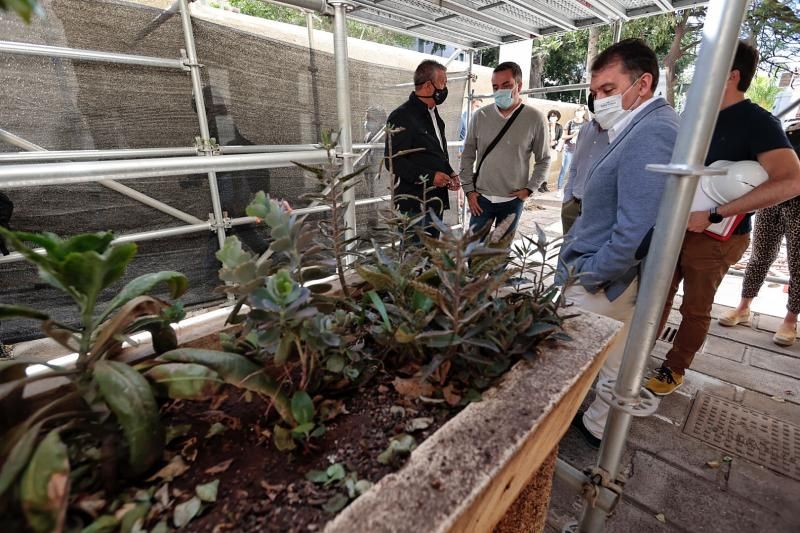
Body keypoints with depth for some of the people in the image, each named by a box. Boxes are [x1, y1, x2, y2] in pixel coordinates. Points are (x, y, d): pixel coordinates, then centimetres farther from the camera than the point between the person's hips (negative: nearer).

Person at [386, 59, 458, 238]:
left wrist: (450, 173, 8)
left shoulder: (433, 114, 17)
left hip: (436, 200, 9)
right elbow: (393, 161, -18)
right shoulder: (402, 117, -12)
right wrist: (429, 177, -21)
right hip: (414, 203, -9)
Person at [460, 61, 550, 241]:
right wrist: (468, 189, 0)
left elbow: (544, 160, 4)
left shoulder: (534, 118, -4)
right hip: (481, 198, 1)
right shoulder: (480, 115, 0)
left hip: (513, 200, -1)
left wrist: (529, 188, -4)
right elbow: (468, 155, 5)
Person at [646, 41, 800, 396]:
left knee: (695, 308, 8)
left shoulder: (758, 122, -13)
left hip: (715, 237, -6)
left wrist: (714, 214, -28)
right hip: (677, 225, 6)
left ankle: (674, 369, 24)